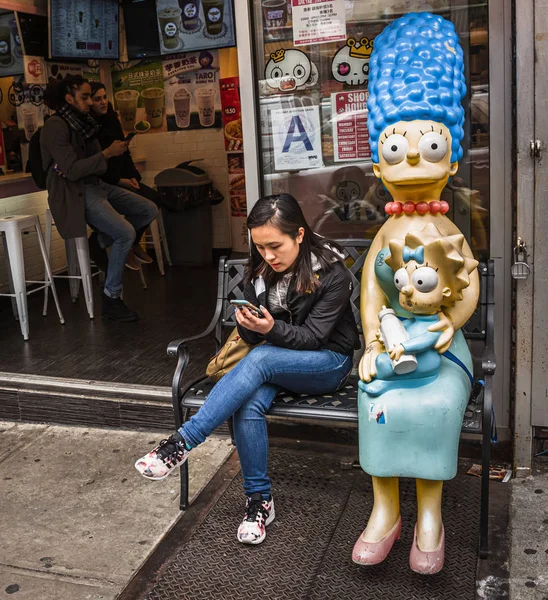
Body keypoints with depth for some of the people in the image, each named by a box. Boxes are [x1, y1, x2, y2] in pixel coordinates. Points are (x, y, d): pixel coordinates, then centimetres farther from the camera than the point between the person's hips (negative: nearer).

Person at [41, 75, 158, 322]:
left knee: (149, 211, -1)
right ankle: (111, 301, -12)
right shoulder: (55, 126, -14)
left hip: (96, 185, 8)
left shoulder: (83, 122, 11)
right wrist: (107, 153, -18)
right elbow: (72, 170, -21)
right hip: (73, 193, -8)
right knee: (126, 233, -24)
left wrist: (113, 151, -1)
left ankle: (99, 241, 8)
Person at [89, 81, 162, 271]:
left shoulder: (111, 120, 10)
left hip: (120, 178, 7)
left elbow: (124, 151, 13)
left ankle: (134, 242, 7)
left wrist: (132, 176, -1)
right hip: (100, 183, -7)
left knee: (154, 198, -10)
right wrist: (118, 181, -19)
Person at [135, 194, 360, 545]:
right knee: (248, 406, -30)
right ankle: (259, 500, -14)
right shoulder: (260, 270, 0)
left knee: (260, 359, -35)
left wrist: (271, 329, -34)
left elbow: (314, 336, -16)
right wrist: (249, 326, -23)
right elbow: (253, 339, 2)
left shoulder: (331, 273, -15)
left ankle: (184, 442, -33)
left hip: (328, 362, -4)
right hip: (277, 362, 4)